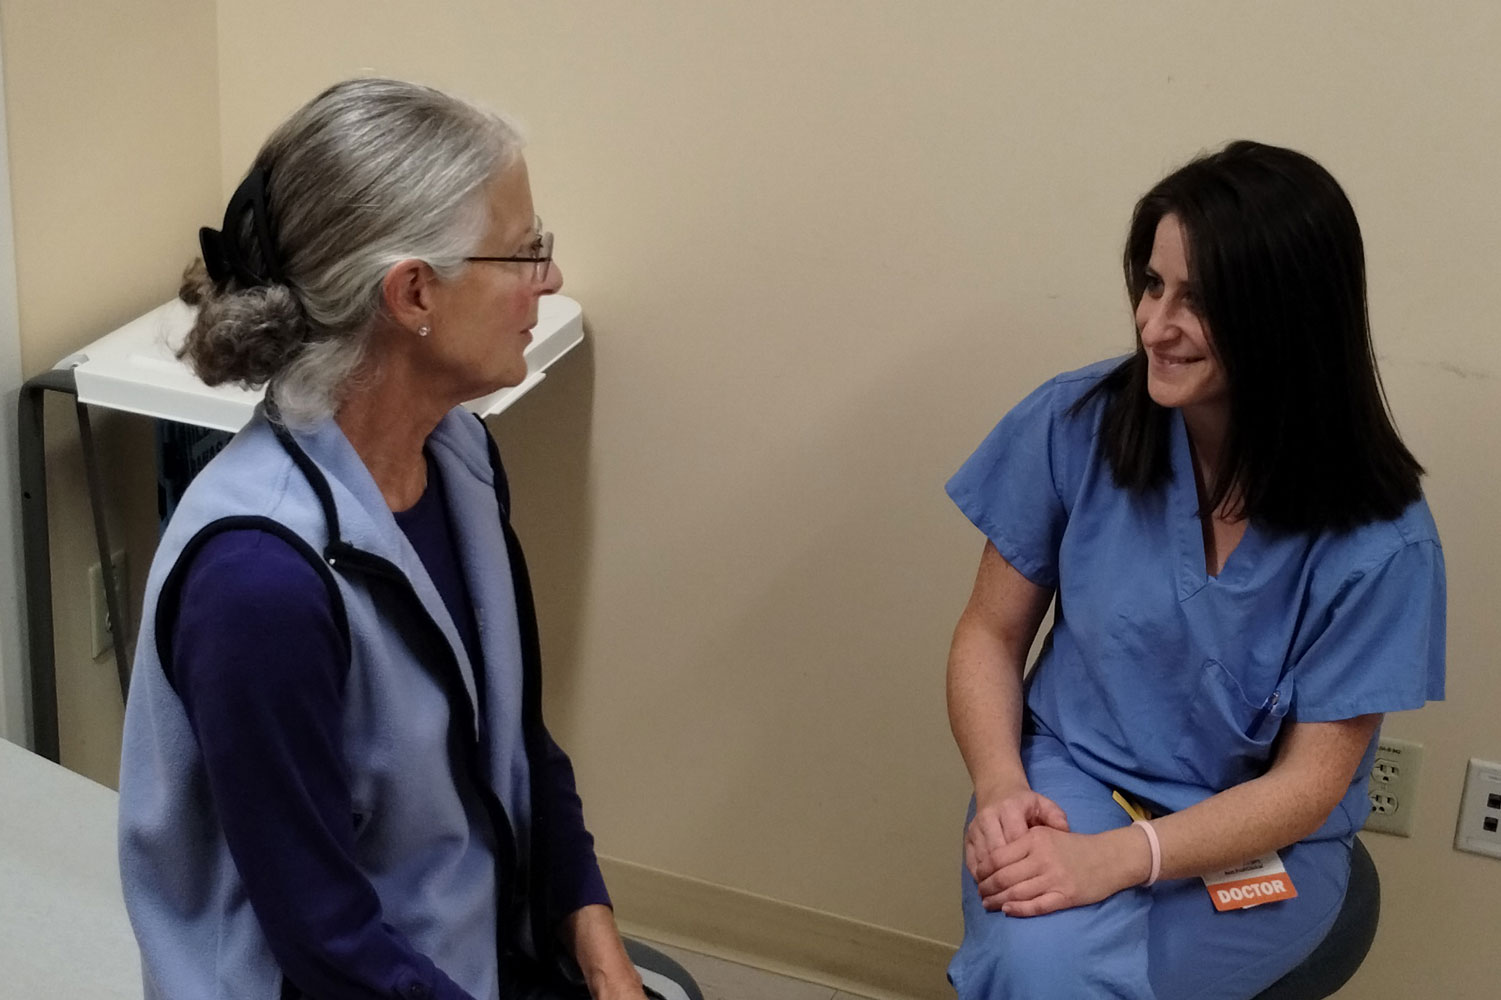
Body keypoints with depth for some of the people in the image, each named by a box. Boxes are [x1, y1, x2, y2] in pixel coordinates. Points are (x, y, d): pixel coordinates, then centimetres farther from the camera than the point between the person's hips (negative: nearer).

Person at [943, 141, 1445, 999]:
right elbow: (991, 636, 1)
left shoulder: (1380, 540, -15)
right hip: (1071, 777, 1)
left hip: (1260, 841, -1)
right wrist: (1001, 791, -18)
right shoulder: (1075, 424, -9)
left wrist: (1115, 858, -26)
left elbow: (1307, 784, -12)